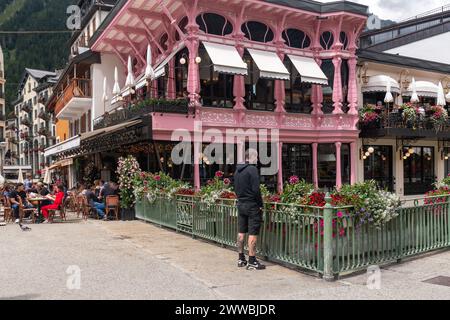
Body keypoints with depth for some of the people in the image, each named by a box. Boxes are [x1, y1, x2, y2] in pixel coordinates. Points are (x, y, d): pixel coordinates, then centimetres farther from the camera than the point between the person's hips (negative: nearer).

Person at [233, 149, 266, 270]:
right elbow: (256, 189, -18)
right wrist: (260, 204, -10)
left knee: (241, 233, 13)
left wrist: (240, 199, 17)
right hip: (252, 205, -8)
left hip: (241, 204, 8)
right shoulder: (252, 169, -15)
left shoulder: (237, 170, 10)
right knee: (253, 234, -3)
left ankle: (241, 259, 21)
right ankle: (252, 262, 1)